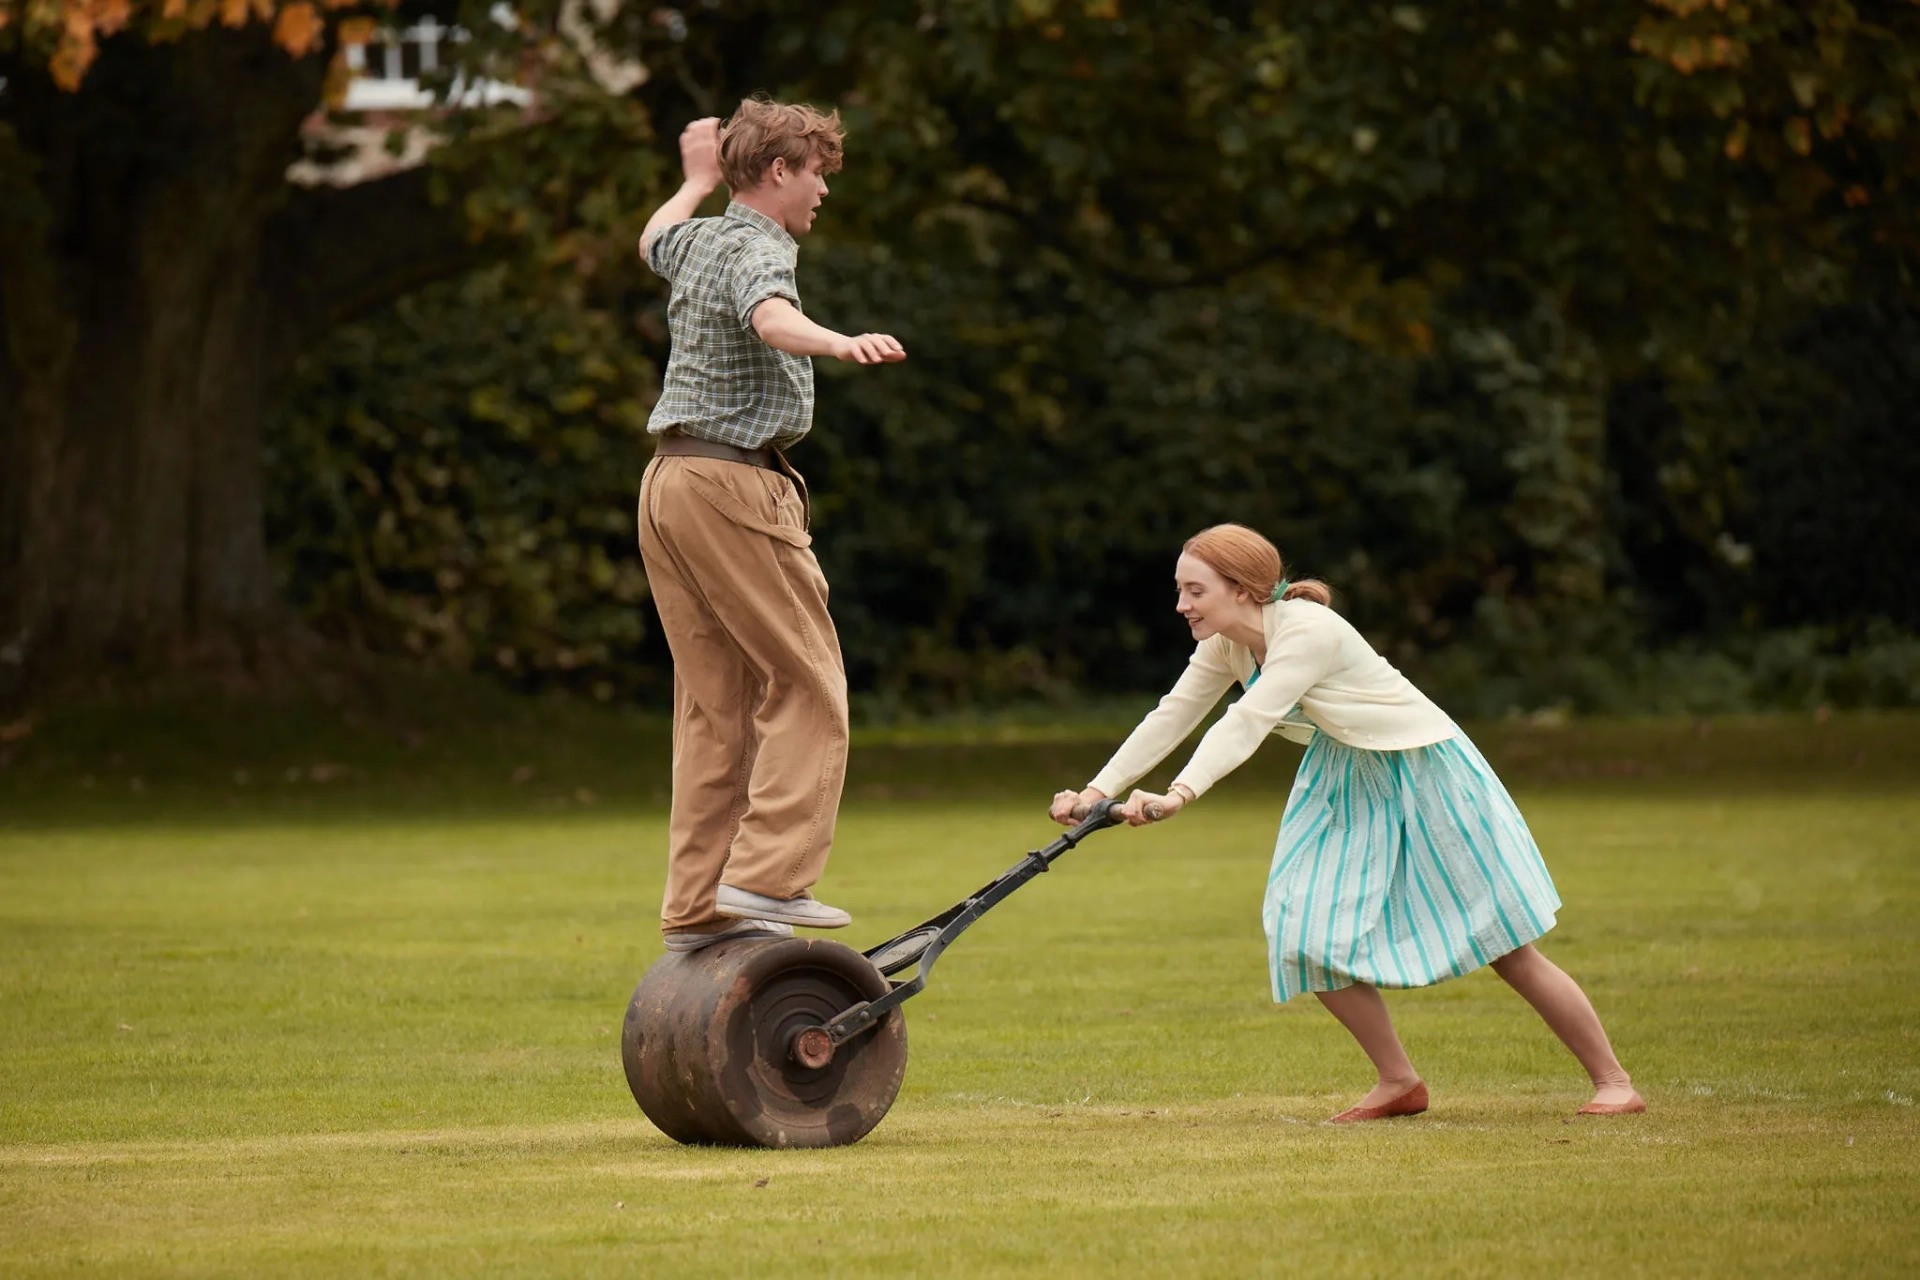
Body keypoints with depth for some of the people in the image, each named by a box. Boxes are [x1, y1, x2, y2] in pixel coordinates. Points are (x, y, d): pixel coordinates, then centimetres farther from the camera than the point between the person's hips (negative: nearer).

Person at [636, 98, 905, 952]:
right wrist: (839, 343, -52)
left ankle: (696, 907, 5)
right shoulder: (758, 251, -10)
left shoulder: (699, 241, 16)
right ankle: (767, 873, -16)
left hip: (668, 480, 9)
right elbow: (771, 317, -35)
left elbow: (654, 242, 43)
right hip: (734, 481, -9)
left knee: (713, 699, 8)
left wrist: (697, 181, 59)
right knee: (805, 685, -7)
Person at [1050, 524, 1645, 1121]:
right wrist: (1097, 792, -12)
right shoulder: (1226, 645, -5)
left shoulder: (1307, 632, -30)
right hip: (1348, 782, 8)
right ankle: (1398, 1082, 13)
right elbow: (1170, 718, -2)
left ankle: (1614, 1082, 8)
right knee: (1308, 944, -3)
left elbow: (1247, 723, -40)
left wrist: (1178, 795, -50)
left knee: (1509, 950, -3)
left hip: (1428, 777, -8)